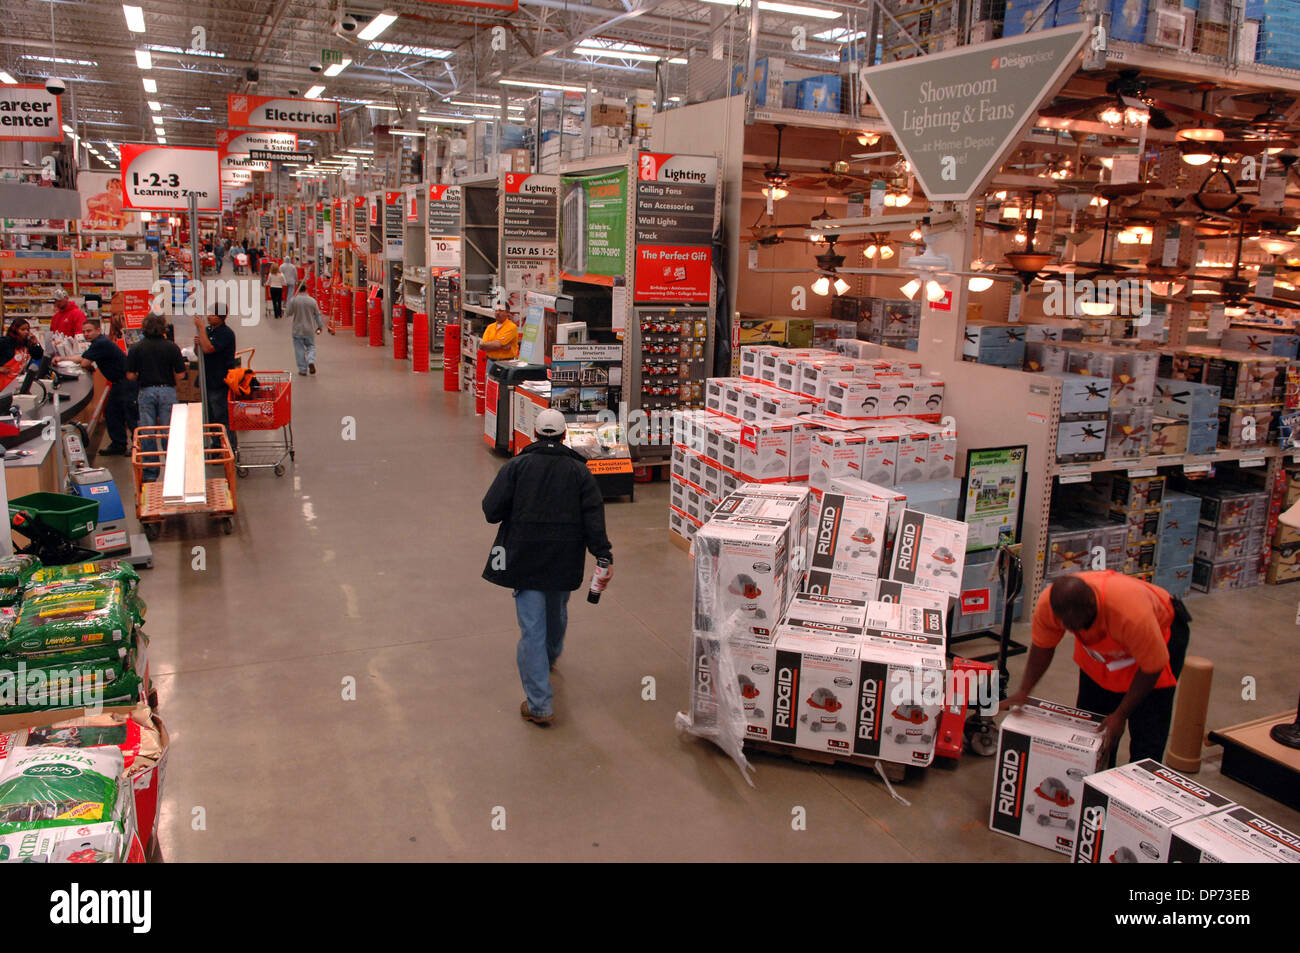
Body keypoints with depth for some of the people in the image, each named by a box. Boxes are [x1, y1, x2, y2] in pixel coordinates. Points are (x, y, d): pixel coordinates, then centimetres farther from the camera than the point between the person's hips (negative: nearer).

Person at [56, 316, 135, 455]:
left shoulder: (101, 344, -19)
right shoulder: (97, 343, 15)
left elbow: (85, 363, -17)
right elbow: (81, 358, 26)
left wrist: (90, 367, 5)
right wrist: (62, 359, 19)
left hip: (128, 382, -11)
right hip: (119, 383, 11)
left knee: (131, 417, -8)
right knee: (111, 413, 14)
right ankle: (118, 445, 20)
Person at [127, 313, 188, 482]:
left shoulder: (136, 348, -2)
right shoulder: (171, 347, -3)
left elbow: (130, 376, -3)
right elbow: (180, 375, -4)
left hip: (146, 392, 0)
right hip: (167, 392, 0)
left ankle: (149, 474, 9)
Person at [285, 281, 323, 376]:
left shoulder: (293, 300, -9)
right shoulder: (312, 300, -4)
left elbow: (288, 313, -2)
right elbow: (317, 315, 2)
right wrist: (320, 326, 14)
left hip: (297, 330, -1)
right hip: (309, 329, 1)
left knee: (299, 349, 6)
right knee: (311, 346, 16)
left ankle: (303, 369, 6)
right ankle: (311, 361, -11)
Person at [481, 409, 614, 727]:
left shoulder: (516, 466, -2)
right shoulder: (579, 471, 3)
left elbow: (491, 510, -7)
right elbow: (594, 518, -6)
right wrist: (604, 556, -7)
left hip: (525, 558, -3)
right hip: (564, 562, 3)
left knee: (532, 628, -1)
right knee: (557, 614, 28)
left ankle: (539, 705, -3)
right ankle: (550, 657, 57)